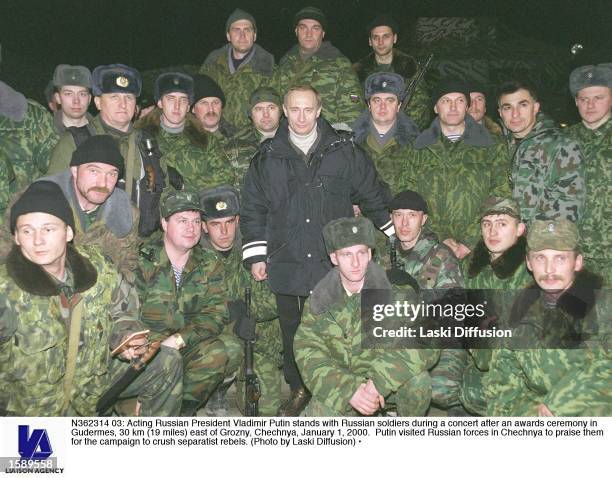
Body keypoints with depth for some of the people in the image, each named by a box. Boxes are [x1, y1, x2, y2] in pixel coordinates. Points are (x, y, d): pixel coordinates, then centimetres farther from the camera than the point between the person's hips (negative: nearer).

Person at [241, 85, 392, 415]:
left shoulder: (343, 151, 4)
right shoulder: (268, 157, 7)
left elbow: (371, 195, 11)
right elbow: (253, 208, 11)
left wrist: (393, 238, 13)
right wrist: (255, 255, 6)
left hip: (335, 262, -1)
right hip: (288, 262, 2)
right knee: (293, 331, 11)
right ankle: (299, 389, 30)